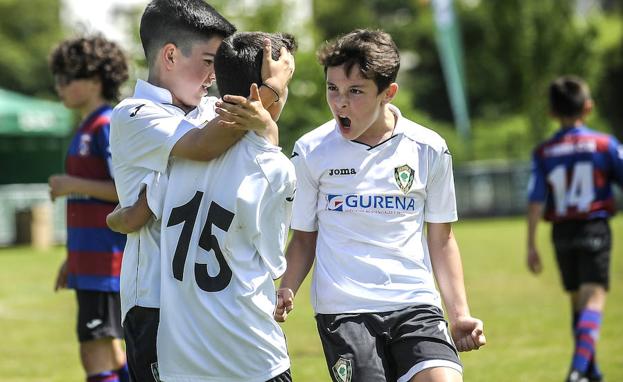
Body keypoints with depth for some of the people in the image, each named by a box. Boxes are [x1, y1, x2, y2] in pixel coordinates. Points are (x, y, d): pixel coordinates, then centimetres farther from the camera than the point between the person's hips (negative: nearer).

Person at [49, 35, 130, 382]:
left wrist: (74, 186, -16)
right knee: (109, 354, 13)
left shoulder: (109, 127, -13)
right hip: (92, 263, 10)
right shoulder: (88, 129, 17)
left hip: (107, 263, -10)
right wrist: (73, 260, 24)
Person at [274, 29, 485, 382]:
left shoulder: (429, 150, 4)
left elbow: (441, 238, 12)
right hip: (342, 310, 0)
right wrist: (285, 293, -7)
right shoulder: (311, 151, 3)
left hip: (415, 303, 0)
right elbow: (304, 237, 11)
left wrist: (460, 313, 5)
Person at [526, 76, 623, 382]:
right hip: (595, 229, -3)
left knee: (578, 300, 17)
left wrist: (531, 245, -2)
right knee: (594, 297, -10)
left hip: (562, 232, 3)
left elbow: (535, 202, -4)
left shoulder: (543, 153, 0)